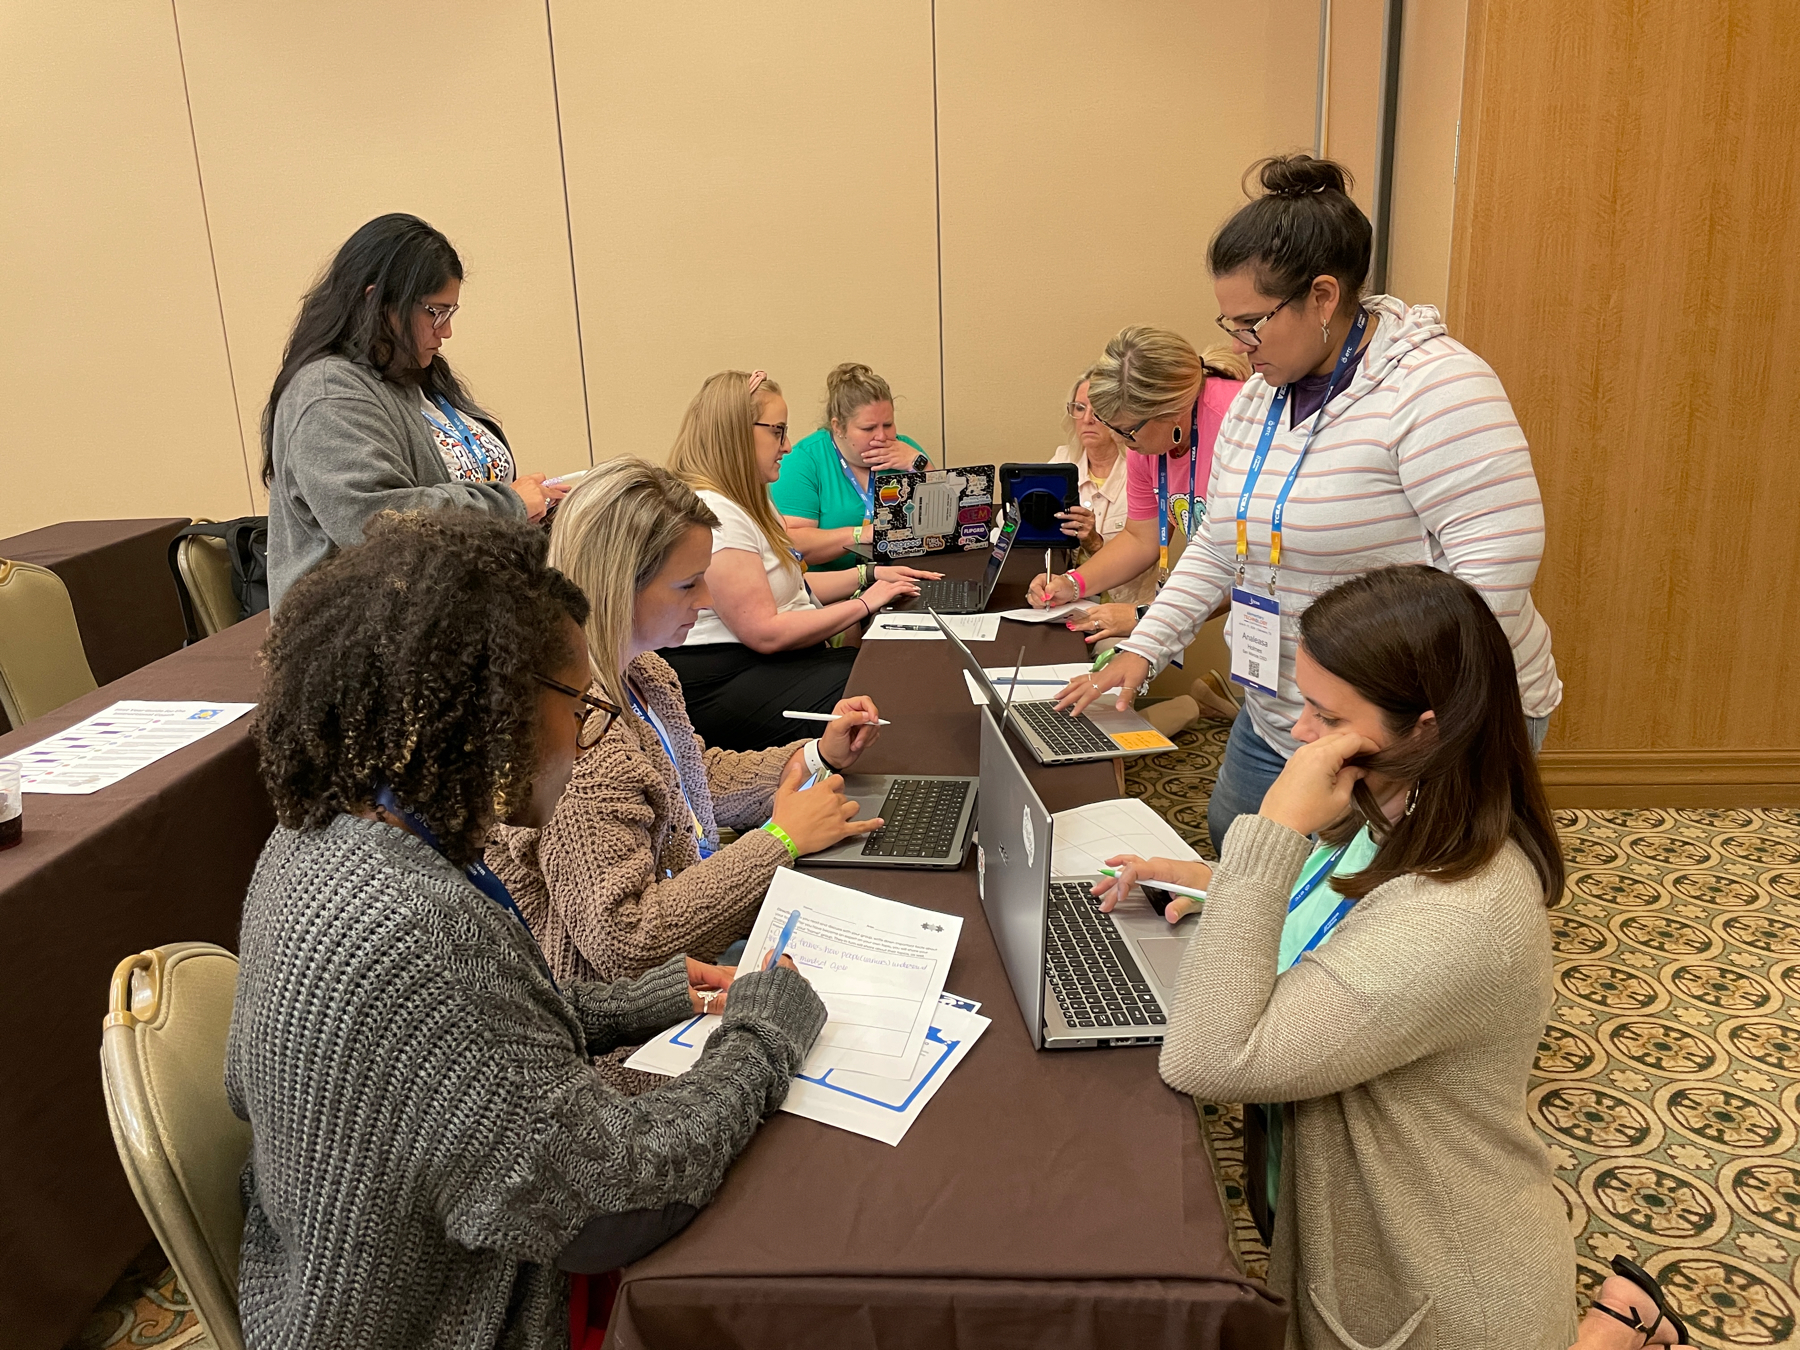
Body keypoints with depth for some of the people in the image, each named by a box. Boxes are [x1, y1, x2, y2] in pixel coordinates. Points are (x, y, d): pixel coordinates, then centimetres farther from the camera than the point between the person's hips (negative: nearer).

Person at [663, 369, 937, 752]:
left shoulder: (747, 500, 16)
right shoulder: (711, 514, -19)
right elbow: (766, 632, -22)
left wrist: (869, 574, 11)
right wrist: (864, 604, -13)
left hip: (771, 662, 10)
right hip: (724, 685, -10)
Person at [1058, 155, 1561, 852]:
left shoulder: (1436, 389, -19)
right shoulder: (1257, 398, 8)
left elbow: (1495, 566, -25)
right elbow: (1219, 548, 15)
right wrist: (1142, 650, 8)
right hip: (1278, 724, 8)